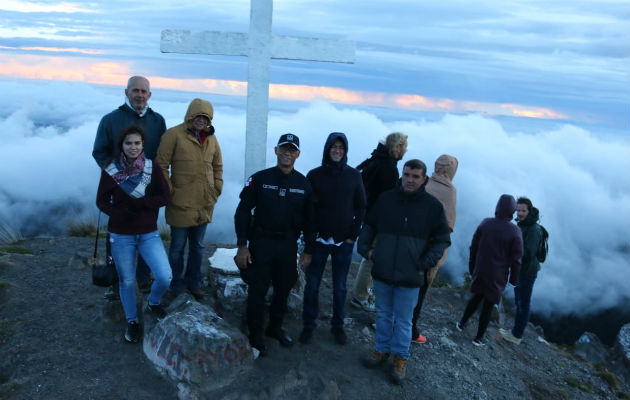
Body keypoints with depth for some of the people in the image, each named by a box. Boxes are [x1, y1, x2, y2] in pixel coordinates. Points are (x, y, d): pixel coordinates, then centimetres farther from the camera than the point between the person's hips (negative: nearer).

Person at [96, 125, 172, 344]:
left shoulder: (153, 168, -5)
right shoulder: (110, 170, -6)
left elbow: (164, 198, -4)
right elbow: (101, 201, 0)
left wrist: (140, 203, -19)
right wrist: (118, 213, -19)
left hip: (149, 234, 0)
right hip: (121, 236, 0)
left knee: (165, 277, -13)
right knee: (127, 281, 10)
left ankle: (153, 303, 22)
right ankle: (132, 321, 36)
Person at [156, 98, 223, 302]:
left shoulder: (211, 138, 8)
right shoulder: (174, 134, -9)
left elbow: (218, 166, 20)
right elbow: (161, 165, -9)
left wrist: (217, 189, 10)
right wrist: (169, 192, -12)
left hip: (205, 204, 5)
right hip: (181, 204, -5)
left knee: (198, 246, 17)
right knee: (178, 247, 8)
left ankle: (194, 282, 34)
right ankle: (177, 285, 26)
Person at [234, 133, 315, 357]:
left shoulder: (304, 184, 3)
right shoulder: (260, 179, -5)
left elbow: (308, 220, 9)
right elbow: (243, 211, -2)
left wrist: (308, 251, 7)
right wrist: (242, 246, -8)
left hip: (288, 246, 3)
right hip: (261, 244, -3)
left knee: (283, 290, 13)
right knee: (257, 291, 2)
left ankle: (275, 328, 36)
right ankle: (255, 336, 20)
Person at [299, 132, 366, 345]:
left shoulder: (354, 176, 1)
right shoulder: (315, 175, -1)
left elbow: (361, 208, 6)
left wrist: (353, 235, -1)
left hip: (344, 242, 1)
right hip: (318, 240, 0)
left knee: (340, 287, 10)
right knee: (312, 284, 5)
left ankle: (338, 325, 26)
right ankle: (308, 325, 21)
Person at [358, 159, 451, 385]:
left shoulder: (433, 206, -5)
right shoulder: (386, 199, 1)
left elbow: (442, 239, 3)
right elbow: (369, 225, 15)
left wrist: (426, 262, -7)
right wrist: (365, 247, 4)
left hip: (409, 277, -2)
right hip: (381, 272, 3)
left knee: (403, 321, 9)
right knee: (383, 315, 18)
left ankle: (400, 358, 27)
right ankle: (382, 350, 35)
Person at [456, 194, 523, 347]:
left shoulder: (485, 224, -6)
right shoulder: (515, 231, -16)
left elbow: (473, 248, 2)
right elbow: (516, 259, -11)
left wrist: (472, 267, 14)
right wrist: (514, 279, 1)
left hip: (480, 271, 3)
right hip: (498, 275, -3)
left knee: (477, 296, 25)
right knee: (489, 304, 9)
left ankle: (462, 323, 34)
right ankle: (479, 337, 18)